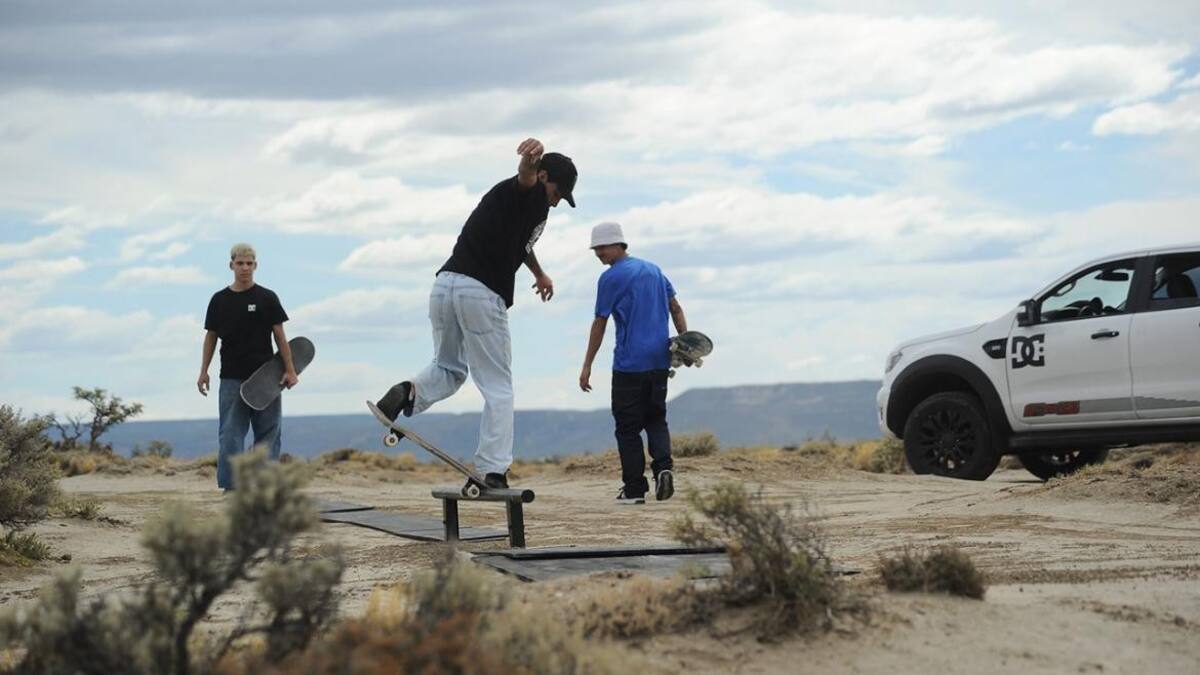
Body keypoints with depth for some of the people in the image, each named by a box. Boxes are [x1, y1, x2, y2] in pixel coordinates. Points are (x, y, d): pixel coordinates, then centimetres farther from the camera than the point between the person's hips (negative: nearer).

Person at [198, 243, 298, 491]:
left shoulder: (267, 298, 2)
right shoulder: (219, 300, 6)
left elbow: (279, 335, 1)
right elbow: (211, 336, 11)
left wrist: (289, 369, -5)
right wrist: (203, 371, 5)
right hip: (232, 378, 1)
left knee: (268, 433, 2)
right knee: (230, 434, -5)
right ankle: (230, 485, -5)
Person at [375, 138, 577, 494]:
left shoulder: (509, 195, 28)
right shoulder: (531, 194, 0)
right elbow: (525, 178, -26)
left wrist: (539, 274, 63)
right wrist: (530, 159, -49)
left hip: (444, 286, 8)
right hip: (481, 294, -8)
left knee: (448, 369, 24)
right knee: (498, 388, 3)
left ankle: (410, 392, -7)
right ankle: (494, 471, -1)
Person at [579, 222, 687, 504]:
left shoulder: (611, 278, -5)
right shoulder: (653, 269, 14)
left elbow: (600, 324, -5)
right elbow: (676, 309, 11)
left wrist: (587, 366, -1)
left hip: (629, 364, -6)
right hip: (660, 360, 6)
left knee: (628, 427, 3)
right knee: (656, 419, 15)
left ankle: (634, 489, 2)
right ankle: (663, 466, -9)